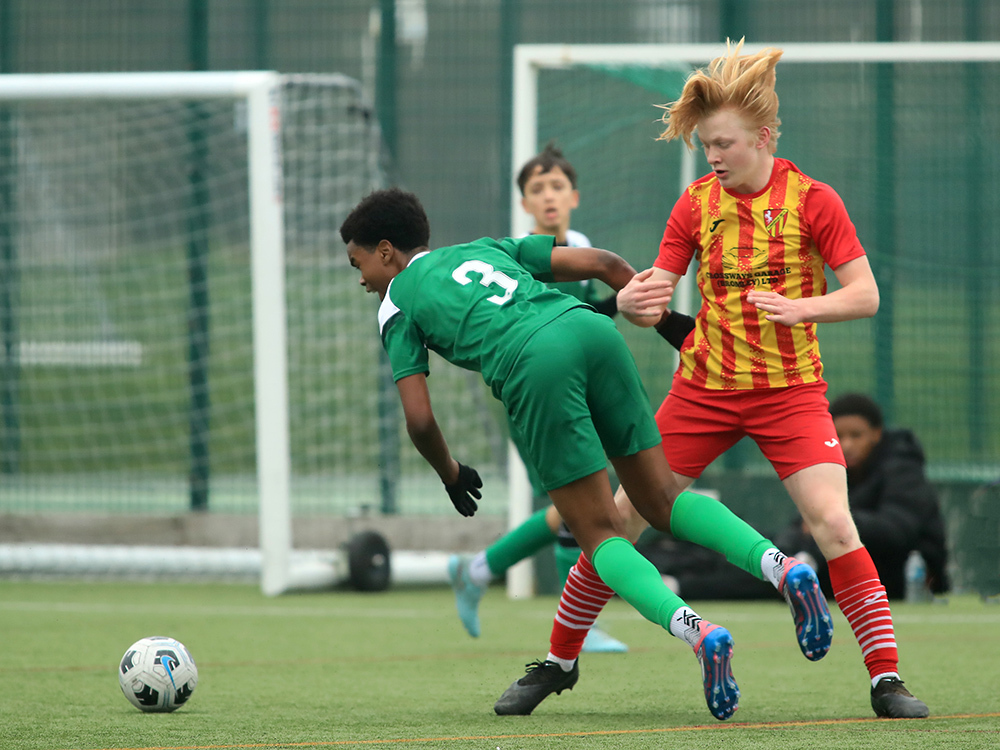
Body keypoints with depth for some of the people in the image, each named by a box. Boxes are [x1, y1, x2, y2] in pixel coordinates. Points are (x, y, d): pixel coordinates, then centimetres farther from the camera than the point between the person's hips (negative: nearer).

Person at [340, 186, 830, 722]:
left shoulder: (397, 304, 20)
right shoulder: (485, 249, 34)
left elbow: (419, 420, 11)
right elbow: (603, 264, 24)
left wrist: (451, 475, 29)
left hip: (532, 367, -5)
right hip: (592, 331, 5)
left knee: (600, 535, 0)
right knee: (660, 502, 12)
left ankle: (696, 631, -24)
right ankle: (783, 568, -11)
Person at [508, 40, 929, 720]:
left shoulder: (811, 199, -9)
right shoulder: (697, 204, 0)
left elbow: (865, 295, -8)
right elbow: (654, 298, -1)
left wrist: (799, 307, -25)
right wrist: (632, 303, -25)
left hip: (790, 388, -3)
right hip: (704, 385, 3)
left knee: (832, 520, -19)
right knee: (623, 513, 2)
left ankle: (886, 678, -13)